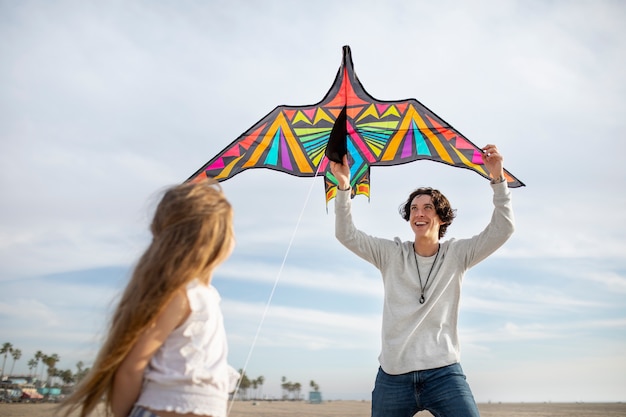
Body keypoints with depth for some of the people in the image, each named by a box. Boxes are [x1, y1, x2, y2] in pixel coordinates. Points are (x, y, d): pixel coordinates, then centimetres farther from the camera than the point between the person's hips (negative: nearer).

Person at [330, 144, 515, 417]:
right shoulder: (392, 254, 6)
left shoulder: (456, 254, 5)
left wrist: (497, 179, -14)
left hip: (442, 372, -1)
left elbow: (502, 229, -3)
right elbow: (346, 235, -2)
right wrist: (344, 187, -14)